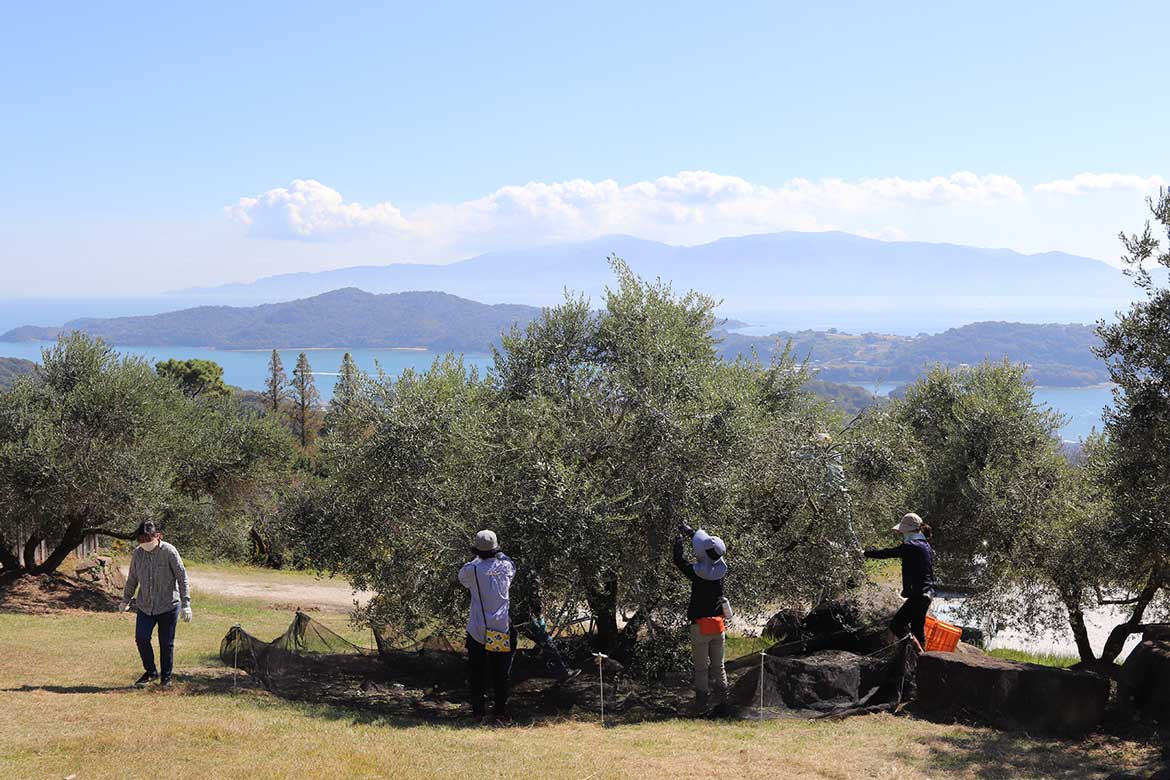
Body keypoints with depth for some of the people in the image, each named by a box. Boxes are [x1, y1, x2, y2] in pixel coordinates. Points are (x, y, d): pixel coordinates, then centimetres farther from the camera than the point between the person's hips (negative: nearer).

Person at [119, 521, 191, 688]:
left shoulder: (169, 552, -12)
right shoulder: (137, 553, 0)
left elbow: (182, 578, -9)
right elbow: (132, 579, 15)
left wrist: (186, 604, -13)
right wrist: (125, 600, 22)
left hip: (168, 606, -4)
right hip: (145, 606, 4)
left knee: (166, 643, 2)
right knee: (141, 638, -5)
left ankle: (166, 677, 19)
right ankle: (150, 672, 15)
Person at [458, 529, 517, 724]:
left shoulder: (473, 569, -12)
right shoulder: (505, 567, -3)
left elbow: (462, 577, 12)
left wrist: (477, 558, 16)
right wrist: (498, 554, 25)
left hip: (478, 630, -2)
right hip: (502, 630, 2)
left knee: (476, 672, 11)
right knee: (501, 673, 8)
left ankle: (478, 710, 12)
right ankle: (500, 712, 7)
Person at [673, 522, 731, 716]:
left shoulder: (697, 572, -16)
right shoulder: (721, 569, -3)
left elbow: (678, 561, 0)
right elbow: (713, 550, 15)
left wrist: (679, 541, 18)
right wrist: (691, 532, 25)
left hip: (700, 626, -4)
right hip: (719, 625, 4)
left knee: (701, 668, 3)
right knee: (718, 666, 13)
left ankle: (701, 705, 4)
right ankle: (722, 703, 13)